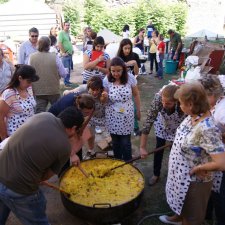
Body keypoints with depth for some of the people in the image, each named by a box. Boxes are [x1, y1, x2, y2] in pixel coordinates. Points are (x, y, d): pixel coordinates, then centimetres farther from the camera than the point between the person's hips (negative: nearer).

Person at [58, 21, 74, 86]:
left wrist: (72, 50, 15)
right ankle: (66, 82, 4)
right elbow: (59, 44, -19)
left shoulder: (68, 33, 15)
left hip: (70, 54, 8)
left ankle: (68, 80, 23)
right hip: (65, 55, -8)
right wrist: (64, 52, -17)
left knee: (69, 69, 13)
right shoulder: (61, 33, -11)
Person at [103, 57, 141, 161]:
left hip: (126, 115, -1)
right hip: (112, 116, 1)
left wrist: (138, 110, 7)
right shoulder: (106, 80, -12)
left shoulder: (130, 78, -12)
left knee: (125, 142, 5)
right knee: (115, 142, 16)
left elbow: (136, 94, 1)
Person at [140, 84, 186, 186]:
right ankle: (156, 174, 35)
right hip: (162, 125, 2)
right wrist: (142, 147, -32)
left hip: (177, 129, -1)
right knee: (158, 150, 12)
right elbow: (148, 121, -33)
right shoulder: (158, 98, -37)